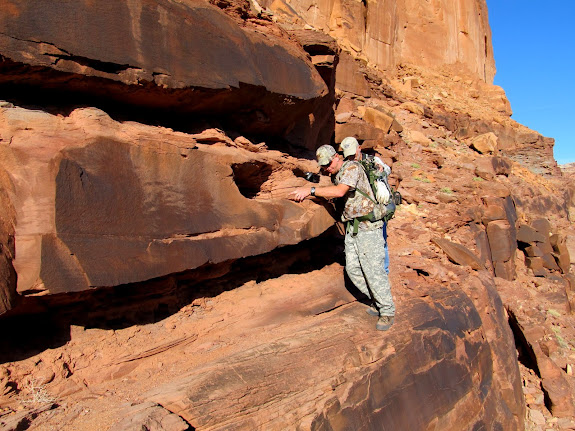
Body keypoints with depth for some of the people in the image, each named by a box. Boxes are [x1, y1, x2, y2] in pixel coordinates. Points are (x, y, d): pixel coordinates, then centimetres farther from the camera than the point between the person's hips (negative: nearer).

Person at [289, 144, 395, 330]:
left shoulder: (352, 167, -14)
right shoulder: (335, 175, 14)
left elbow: (340, 191, -28)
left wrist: (310, 190, -26)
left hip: (367, 225, -9)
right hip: (352, 225, 9)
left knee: (373, 269, -6)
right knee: (353, 268, 6)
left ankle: (387, 311, 9)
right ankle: (377, 301, 23)